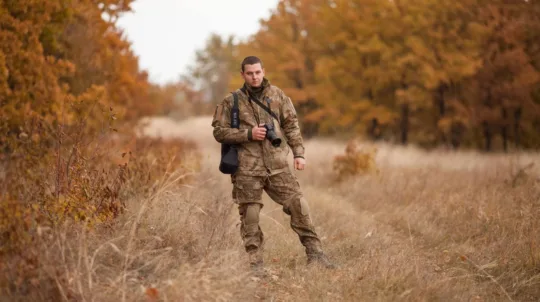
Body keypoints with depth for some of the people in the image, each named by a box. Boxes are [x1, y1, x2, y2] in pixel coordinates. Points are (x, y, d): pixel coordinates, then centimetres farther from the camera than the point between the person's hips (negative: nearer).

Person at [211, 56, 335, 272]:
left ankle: (314, 253, 2)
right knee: (250, 215, 1)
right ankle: (255, 264, 9)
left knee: (298, 204, -5)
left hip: (277, 166, 2)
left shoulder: (277, 95, 9)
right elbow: (219, 131, -1)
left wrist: (298, 153, 2)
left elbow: (291, 125, 12)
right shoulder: (232, 102, 2)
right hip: (247, 169, -2)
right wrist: (248, 134, -12)